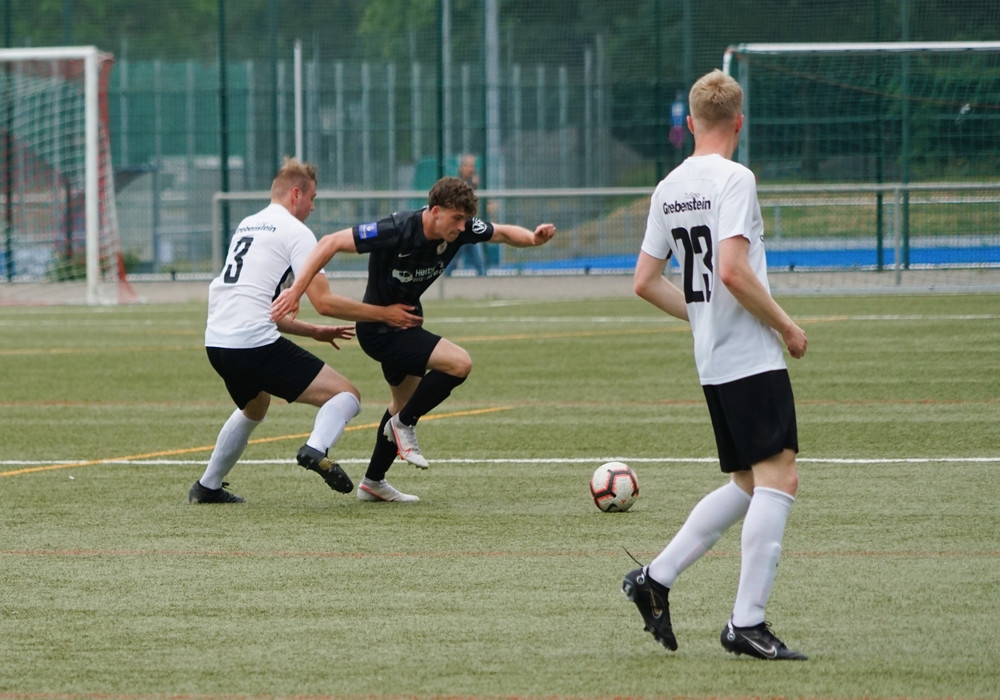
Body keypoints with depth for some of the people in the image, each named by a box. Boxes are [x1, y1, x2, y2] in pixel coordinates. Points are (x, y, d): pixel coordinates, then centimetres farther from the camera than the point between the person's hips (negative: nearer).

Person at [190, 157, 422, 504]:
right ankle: (316, 449, -31)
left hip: (217, 343, 8)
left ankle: (207, 487, 41)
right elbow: (323, 301, -10)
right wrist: (383, 314, -1)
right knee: (346, 395, -4)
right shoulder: (295, 232, -2)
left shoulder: (247, 226, 22)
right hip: (255, 344, -8)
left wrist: (313, 331, 28)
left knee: (253, 409, 37)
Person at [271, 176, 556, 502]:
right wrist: (297, 289, -33)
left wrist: (533, 237, -19)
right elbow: (331, 243, -29)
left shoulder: (460, 230, -12)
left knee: (406, 401, 25)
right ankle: (404, 425, -2)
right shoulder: (396, 231, -31)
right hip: (380, 331, -9)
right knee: (459, 363, -22)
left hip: (405, 324, 9)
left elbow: (503, 233, 3)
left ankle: (373, 482, 41)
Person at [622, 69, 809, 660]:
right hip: (754, 359, -8)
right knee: (778, 480, -8)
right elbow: (733, 271, -22)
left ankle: (656, 579, 13)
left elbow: (646, 282, 16)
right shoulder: (734, 179, -12)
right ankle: (747, 623, -13)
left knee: (748, 485, 16)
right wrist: (786, 326, -10)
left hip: (713, 363, 8)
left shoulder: (669, 189, 12)